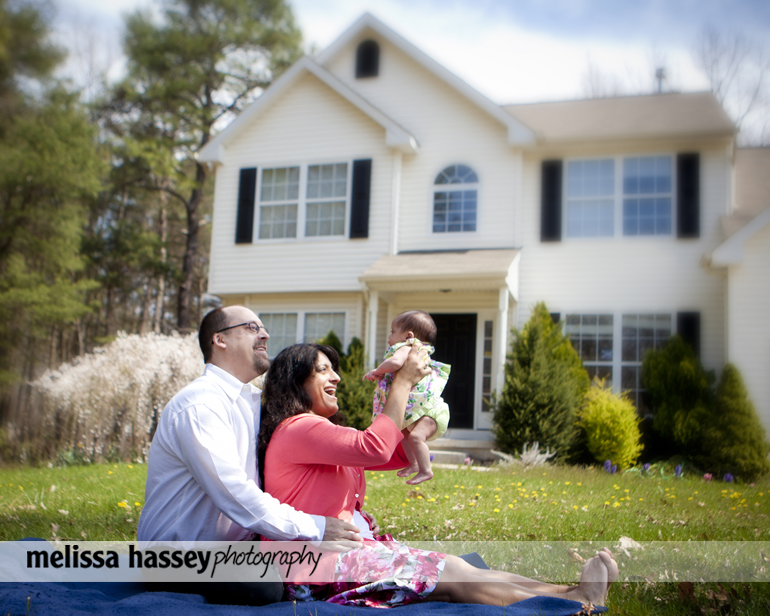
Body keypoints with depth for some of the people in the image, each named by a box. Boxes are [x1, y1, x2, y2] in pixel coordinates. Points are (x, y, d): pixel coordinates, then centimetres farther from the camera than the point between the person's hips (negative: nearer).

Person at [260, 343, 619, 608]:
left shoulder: (316, 431, 21)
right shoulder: (298, 429, -12)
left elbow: (398, 454, 17)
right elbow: (375, 448, -24)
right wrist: (402, 382, -14)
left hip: (340, 547, 10)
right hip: (318, 565, -10)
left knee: (453, 573, -5)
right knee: (451, 575, -16)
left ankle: (567, 593, -11)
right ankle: (573, 601, -15)